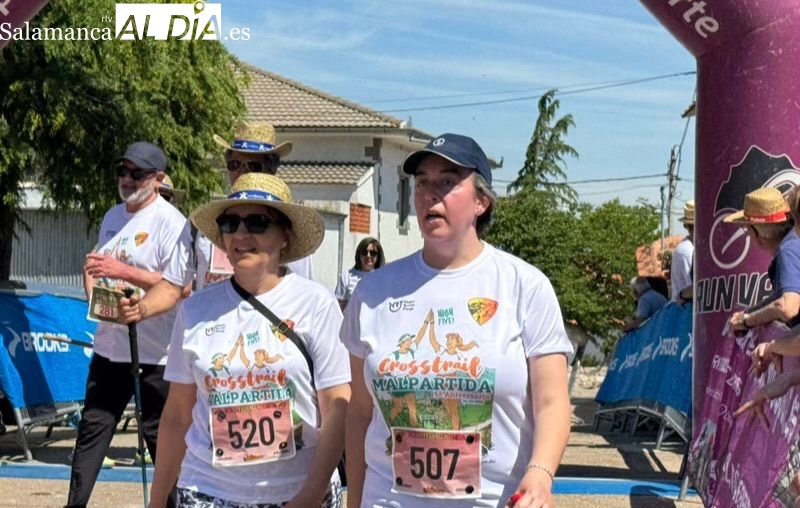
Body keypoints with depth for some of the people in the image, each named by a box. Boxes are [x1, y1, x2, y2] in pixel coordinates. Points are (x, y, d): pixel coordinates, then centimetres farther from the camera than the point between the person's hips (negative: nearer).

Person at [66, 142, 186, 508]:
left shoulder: (169, 222, -12)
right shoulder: (113, 216, 13)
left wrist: (125, 271, -25)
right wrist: (92, 289, 7)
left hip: (155, 352, -7)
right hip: (110, 344, 7)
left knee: (160, 436, 3)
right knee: (92, 427, 10)